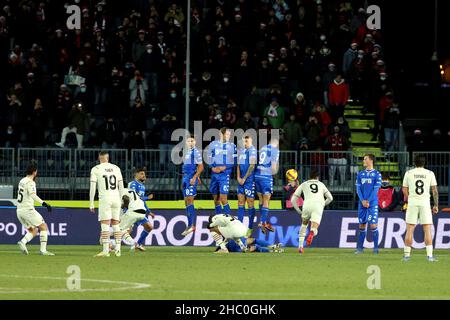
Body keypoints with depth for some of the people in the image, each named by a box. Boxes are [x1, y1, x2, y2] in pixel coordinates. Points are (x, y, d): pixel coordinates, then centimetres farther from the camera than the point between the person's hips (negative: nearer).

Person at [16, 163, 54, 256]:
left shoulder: (22, 181, 13)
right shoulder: (30, 182, -13)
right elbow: (32, 194, -31)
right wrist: (43, 203, -41)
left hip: (19, 210, 9)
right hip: (28, 209, -9)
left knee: (33, 231, 16)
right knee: (43, 227, 0)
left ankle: (23, 242, -9)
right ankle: (43, 250, -8)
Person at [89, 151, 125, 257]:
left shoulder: (96, 169, 1)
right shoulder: (116, 168, 12)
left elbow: (92, 188, -3)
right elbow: (121, 186, 14)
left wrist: (91, 204, 0)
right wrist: (121, 200, 23)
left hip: (105, 199, -4)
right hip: (116, 198, 4)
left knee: (105, 225, -5)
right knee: (116, 224, 10)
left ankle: (106, 250, -12)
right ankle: (118, 250, 7)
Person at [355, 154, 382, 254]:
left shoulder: (377, 174, 0)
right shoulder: (360, 174, 13)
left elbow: (375, 190, -6)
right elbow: (358, 189, 7)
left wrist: (368, 201, -13)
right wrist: (362, 201, -7)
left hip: (372, 203, -4)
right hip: (362, 204, 4)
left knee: (373, 225, -10)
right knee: (362, 225, 7)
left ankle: (376, 247, -4)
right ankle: (360, 248, 13)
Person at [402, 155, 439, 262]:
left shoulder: (409, 173, 3)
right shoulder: (430, 173, 2)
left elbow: (404, 190, 7)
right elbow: (435, 190, 2)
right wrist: (436, 205, 9)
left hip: (412, 204, 0)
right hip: (425, 203, 0)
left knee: (409, 229, 4)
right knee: (427, 230, 1)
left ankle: (407, 254, 4)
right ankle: (429, 255, -6)